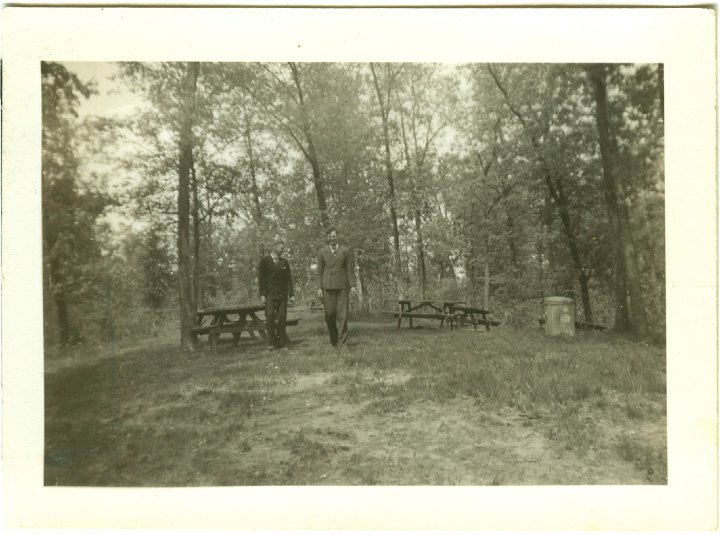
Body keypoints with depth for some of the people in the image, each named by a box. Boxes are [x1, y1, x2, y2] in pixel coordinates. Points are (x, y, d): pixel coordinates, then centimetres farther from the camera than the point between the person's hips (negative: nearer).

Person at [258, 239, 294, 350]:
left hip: (282, 295, 3)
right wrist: (262, 294, -7)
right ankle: (271, 342, -2)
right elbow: (261, 278, 1)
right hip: (269, 294, -3)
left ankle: (281, 344, 5)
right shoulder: (264, 260, 4)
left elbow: (288, 279, 11)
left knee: (282, 319, -1)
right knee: (270, 317, -11)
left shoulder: (284, 262, 13)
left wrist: (291, 294, 4)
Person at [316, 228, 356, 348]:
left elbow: (349, 269, 8)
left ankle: (342, 342, -3)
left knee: (342, 314, -6)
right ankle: (333, 339, 16)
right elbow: (320, 271, 7)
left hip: (342, 286, 0)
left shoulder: (345, 251, 10)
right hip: (327, 286, 0)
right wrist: (319, 287, -2)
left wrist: (352, 285, -1)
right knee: (329, 314, -2)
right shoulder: (322, 252, 10)